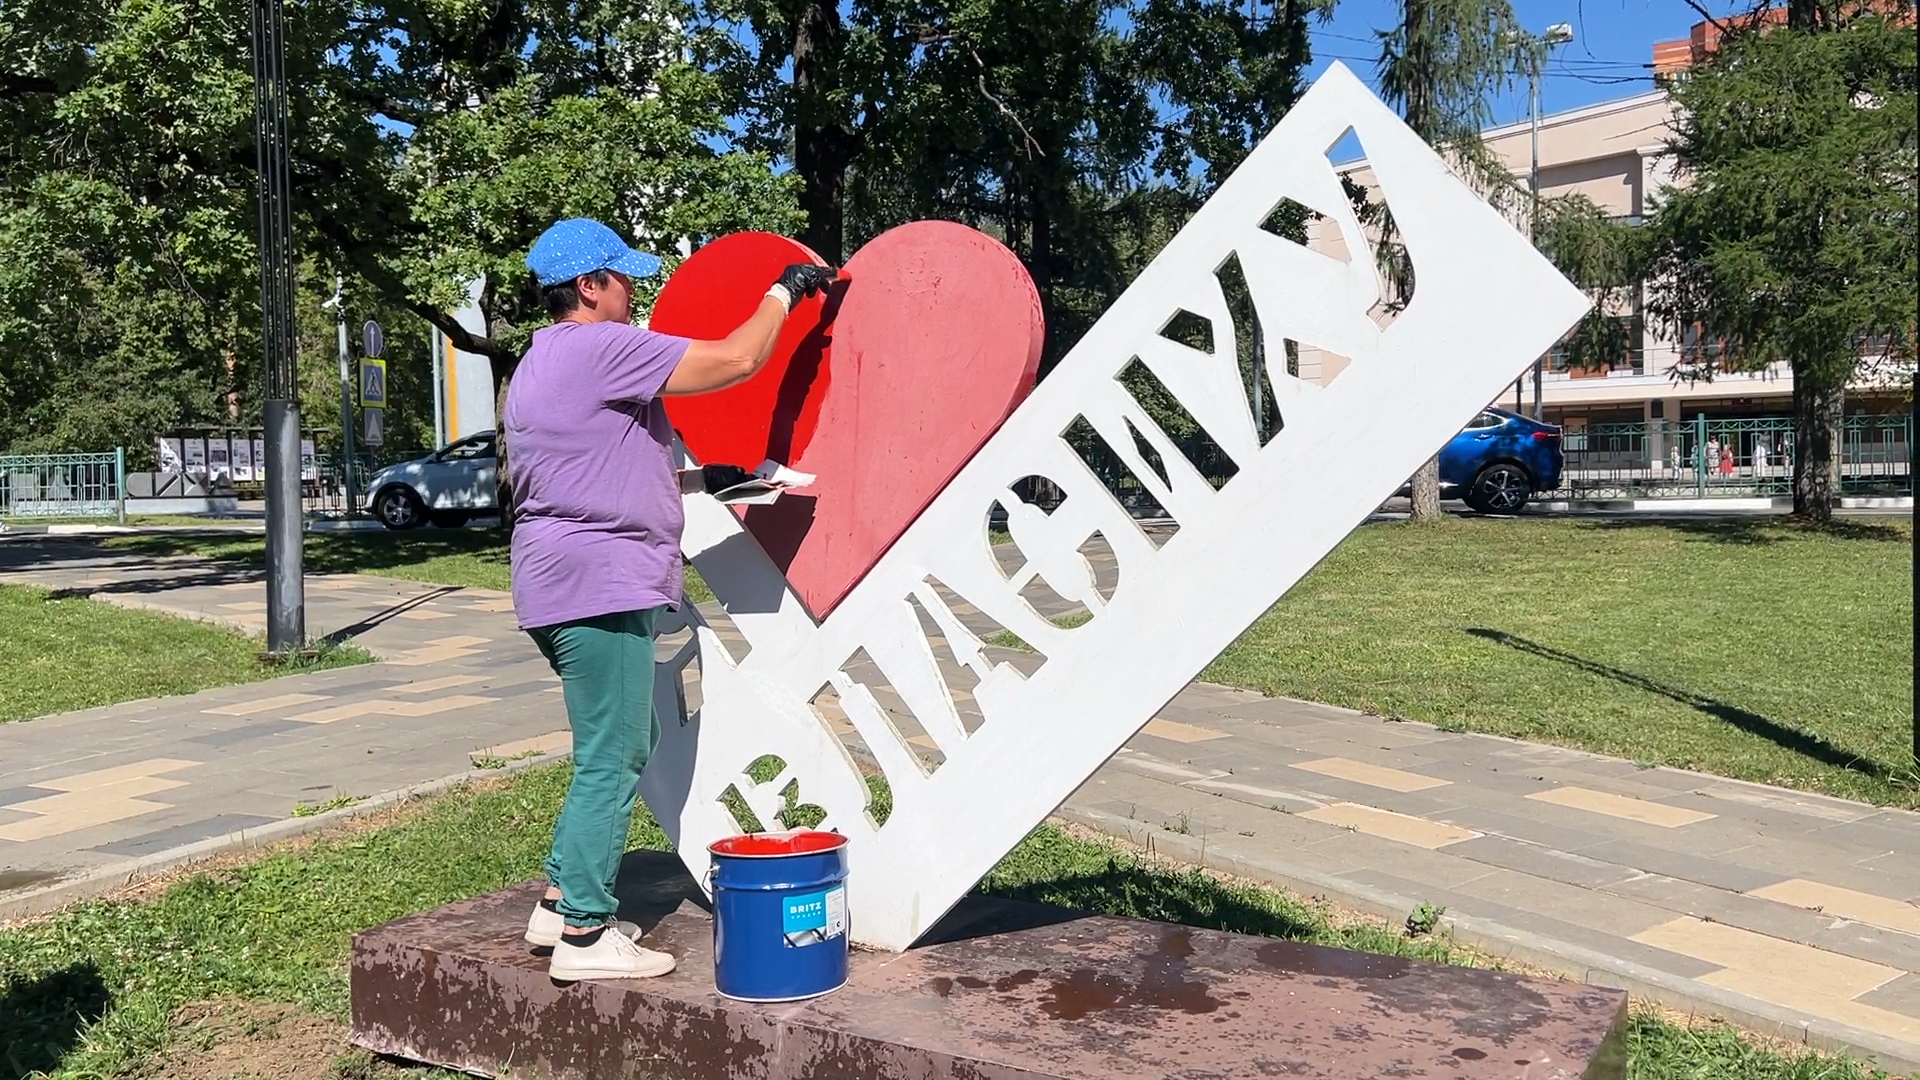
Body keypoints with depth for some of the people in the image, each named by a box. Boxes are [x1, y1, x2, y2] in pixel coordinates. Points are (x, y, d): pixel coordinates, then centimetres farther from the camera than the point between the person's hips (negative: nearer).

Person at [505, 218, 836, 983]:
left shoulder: (538, 367, 21)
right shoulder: (604, 348, -12)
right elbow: (737, 360, -14)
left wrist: (699, 479, 21)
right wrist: (783, 292, 1)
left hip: (565, 585, 11)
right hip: (599, 587, -11)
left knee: (622, 748, 18)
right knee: (611, 761, -5)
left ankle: (560, 901, 24)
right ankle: (585, 934, 0)